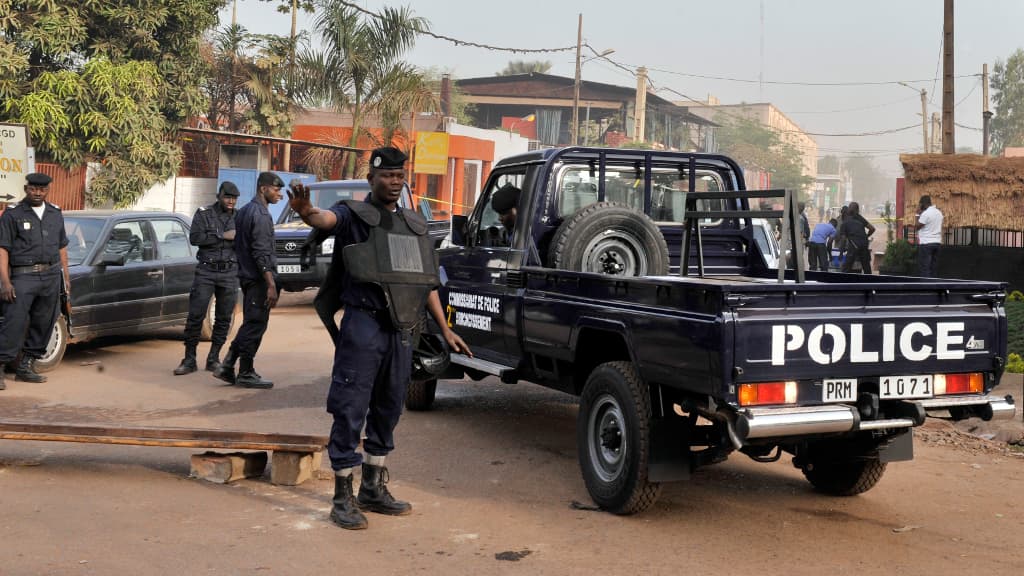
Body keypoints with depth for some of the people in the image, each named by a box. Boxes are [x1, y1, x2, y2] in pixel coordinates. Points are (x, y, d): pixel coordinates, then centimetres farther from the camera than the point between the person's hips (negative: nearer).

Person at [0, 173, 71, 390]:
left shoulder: (56, 215, 15)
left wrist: (66, 276, 15)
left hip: (52, 275, 5)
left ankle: (26, 367, 15)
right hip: (23, 276, -5)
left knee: (43, 323, 6)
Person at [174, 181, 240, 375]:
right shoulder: (204, 214, 2)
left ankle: (213, 359, 14)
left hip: (229, 273, 2)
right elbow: (194, 237, -12)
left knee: (224, 318, 4)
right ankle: (189, 360, 2)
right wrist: (222, 236, -15)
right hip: (206, 271, -2)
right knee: (195, 316, -5)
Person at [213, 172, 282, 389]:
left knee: (250, 324, 15)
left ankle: (227, 366, 13)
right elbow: (262, 254, -21)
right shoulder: (261, 215, -15)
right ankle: (246, 373, 4)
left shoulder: (244, 211, 14)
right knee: (255, 325, -2)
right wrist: (271, 285, -23)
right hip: (258, 278, -9)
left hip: (247, 275, 9)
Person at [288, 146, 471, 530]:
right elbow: (327, 220, -27)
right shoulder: (354, 215, -2)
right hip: (364, 328, -6)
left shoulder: (416, 225, 17)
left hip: (402, 331, 7)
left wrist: (445, 329, 19)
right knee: (350, 412, -4)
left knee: (387, 411, 14)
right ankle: (343, 498, 5)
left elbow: (428, 283, 22)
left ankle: (373, 489, 28)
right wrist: (305, 211, -50)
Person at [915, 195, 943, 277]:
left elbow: (918, 226, -9)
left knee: (924, 268, -6)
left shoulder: (925, 213, -13)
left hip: (926, 243, -8)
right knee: (933, 268, 10)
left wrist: (918, 214, -2)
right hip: (937, 242, 8)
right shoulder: (939, 213, 13)